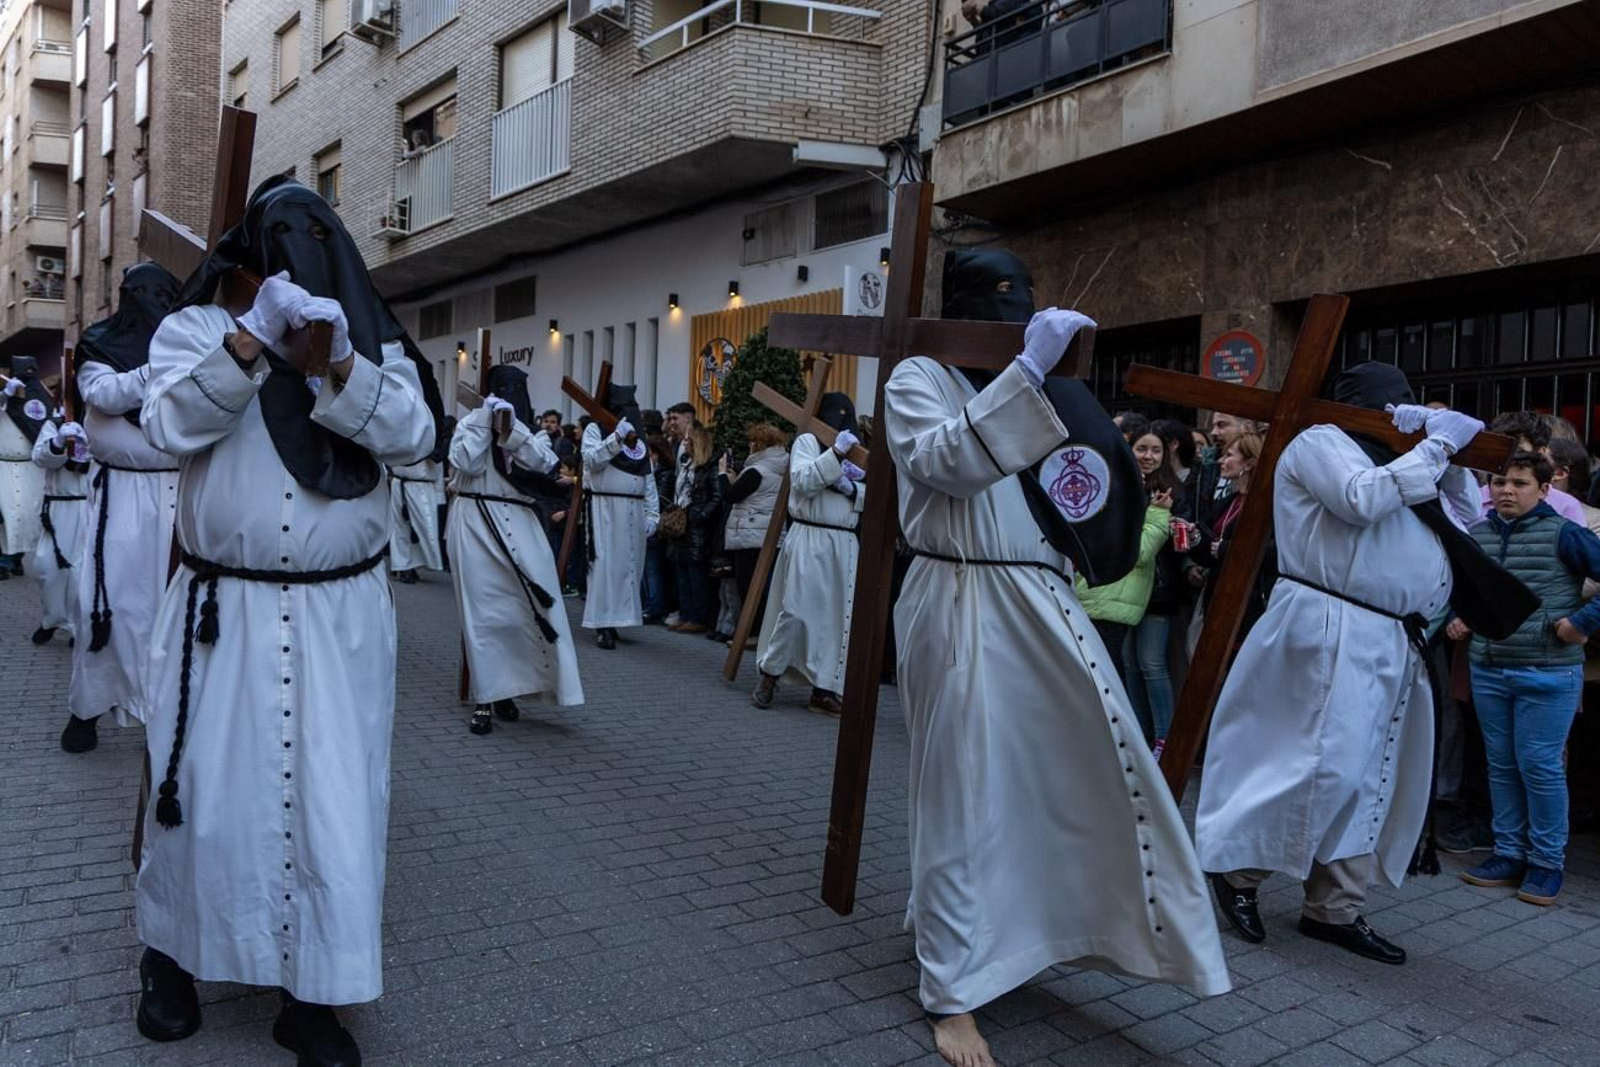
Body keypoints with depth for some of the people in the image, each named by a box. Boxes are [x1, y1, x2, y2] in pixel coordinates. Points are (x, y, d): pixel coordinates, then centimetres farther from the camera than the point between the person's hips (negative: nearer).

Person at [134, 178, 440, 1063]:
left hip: (341, 615, 1)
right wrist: (250, 341, -22)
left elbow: (414, 435, -8)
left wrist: (335, 368, -23)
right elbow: (171, 425, -12)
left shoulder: (368, 337, 7)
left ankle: (312, 995, 16)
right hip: (222, 609, 0)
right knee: (208, 787, 11)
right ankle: (172, 957, 35)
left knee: (333, 796, 2)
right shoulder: (197, 325, 4)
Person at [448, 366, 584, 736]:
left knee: (532, 606, -4)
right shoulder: (469, 425, 7)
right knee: (482, 611, 0)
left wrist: (512, 428, -18)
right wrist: (485, 422, -10)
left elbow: (543, 463, -9)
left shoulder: (533, 432, 11)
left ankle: (506, 688, 11)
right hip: (476, 524, -2)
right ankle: (485, 697, 5)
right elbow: (466, 463, -10)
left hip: (518, 526, 2)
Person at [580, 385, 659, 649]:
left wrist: (652, 514, 10)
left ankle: (617, 616, 15)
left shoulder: (638, 438, 19)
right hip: (604, 508, -6)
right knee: (605, 564, -9)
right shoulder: (595, 429, 4)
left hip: (634, 510, 6)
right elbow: (592, 459, -14)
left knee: (630, 565, 5)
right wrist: (617, 436, -22)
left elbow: (648, 480, 17)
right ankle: (603, 624, -8)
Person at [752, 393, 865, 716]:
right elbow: (802, 482, -14)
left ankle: (823, 689, 10)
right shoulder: (807, 441, 2)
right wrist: (835, 453, -21)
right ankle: (769, 674, 11)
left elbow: (870, 497, 14)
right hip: (809, 539, -6)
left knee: (836, 616, 3)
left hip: (845, 544, 6)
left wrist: (852, 488, -6)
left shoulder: (856, 452, 19)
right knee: (797, 610, -8)